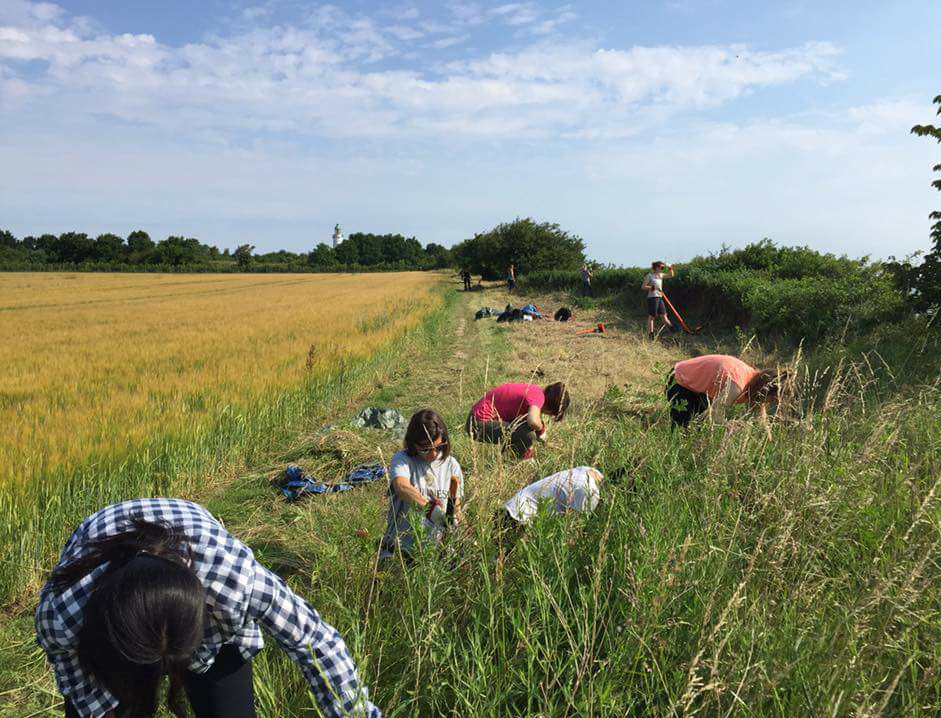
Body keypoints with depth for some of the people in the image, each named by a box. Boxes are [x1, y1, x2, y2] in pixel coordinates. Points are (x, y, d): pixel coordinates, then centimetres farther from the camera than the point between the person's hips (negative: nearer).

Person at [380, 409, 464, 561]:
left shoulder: (451, 465, 6)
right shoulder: (403, 460, -4)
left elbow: (457, 509, 8)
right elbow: (401, 486, -26)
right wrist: (432, 509, -38)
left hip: (437, 545, 4)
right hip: (402, 547, -3)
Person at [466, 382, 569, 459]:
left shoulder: (536, 391, 7)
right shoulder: (539, 396, -20)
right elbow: (533, 421, -39)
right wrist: (542, 429, -16)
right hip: (480, 423, -10)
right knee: (528, 436, -24)